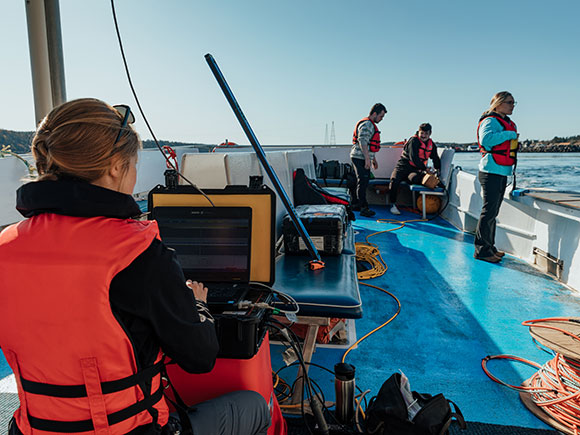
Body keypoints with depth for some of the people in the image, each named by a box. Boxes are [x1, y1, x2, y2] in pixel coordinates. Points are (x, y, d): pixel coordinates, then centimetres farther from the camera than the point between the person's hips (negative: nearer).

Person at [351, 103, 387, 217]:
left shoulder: (371, 125, 21)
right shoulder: (366, 124, -13)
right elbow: (362, 142, -23)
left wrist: (374, 159, 28)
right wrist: (367, 159, -27)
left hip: (365, 158, 11)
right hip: (360, 157, -11)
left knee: (363, 181, 13)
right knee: (363, 182, -11)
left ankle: (356, 204, 21)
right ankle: (364, 208, -9)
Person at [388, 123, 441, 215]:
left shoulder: (431, 144, 14)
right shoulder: (414, 141, -6)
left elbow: (436, 158, 22)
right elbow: (413, 157, -17)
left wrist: (437, 169, 2)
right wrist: (425, 169, -22)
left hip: (415, 170, 3)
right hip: (403, 167, -3)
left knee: (415, 178, -36)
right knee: (394, 180, -30)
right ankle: (393, 204, -20)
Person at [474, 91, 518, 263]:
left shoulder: (508, 123, 20)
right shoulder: (491, 121, -10)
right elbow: (486, 140, -29)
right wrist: (509, 134, -20)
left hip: (502, 173, 10)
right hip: (492, 172, -10)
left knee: (493, 212, 14)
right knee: (489, 211, -9)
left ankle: (490, 247, 23)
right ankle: (482, 250, -2)